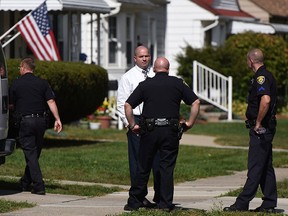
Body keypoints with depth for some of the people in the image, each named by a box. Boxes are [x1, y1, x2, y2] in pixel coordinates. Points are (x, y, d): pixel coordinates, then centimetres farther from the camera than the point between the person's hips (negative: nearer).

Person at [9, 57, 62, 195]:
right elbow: (51, 102, -3)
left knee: (30, 154, -3)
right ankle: (26, 183, 26)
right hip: (41, 120, 4)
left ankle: (39, 186, -13)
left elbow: (11, 105, 4)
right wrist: (57, 119, -5)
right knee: (35, 152, 15)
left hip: (25, 121, -4)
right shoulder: (42, 83, 5)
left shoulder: (16, 84, -2)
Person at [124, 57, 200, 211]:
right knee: (167, 168, 3)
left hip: (149, 130, 0)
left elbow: (128, 105, 0)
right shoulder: (178, 84, 6)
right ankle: (166, 204, 1)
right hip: (170, 132, 0)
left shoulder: (145, 84, 5)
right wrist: (190, 123, 7)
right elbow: (196, 102, 1)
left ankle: (135, 202, 13)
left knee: (143, 168, 8)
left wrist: (133, 125, 8)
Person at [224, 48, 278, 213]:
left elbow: (265, 100, -31)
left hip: (260, 129, -10)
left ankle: (242, 203, -8)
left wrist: (258, 123, -22)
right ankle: (269, 204, 14)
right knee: (266, 166, 11)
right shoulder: (267, 75, 17)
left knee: (255, 167, -8)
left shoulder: (261, 77, -15)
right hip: (267, 128, 10)